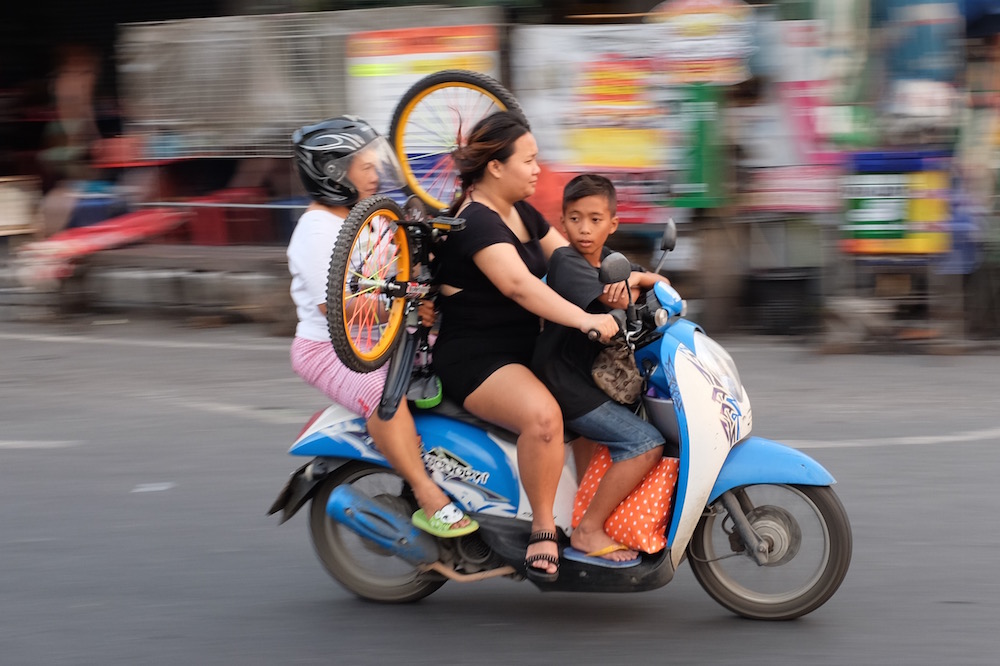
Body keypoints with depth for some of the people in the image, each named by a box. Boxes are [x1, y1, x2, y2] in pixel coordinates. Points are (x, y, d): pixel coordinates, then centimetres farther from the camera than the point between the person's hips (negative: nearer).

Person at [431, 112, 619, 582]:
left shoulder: (522, 214, 14)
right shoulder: (476, 222, -18)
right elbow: (519, 284, -32)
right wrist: (584, 320, -41)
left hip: (523, 350, 11)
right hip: (474, 360, -11)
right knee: (542, 415, -36)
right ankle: (543, 529, -22)